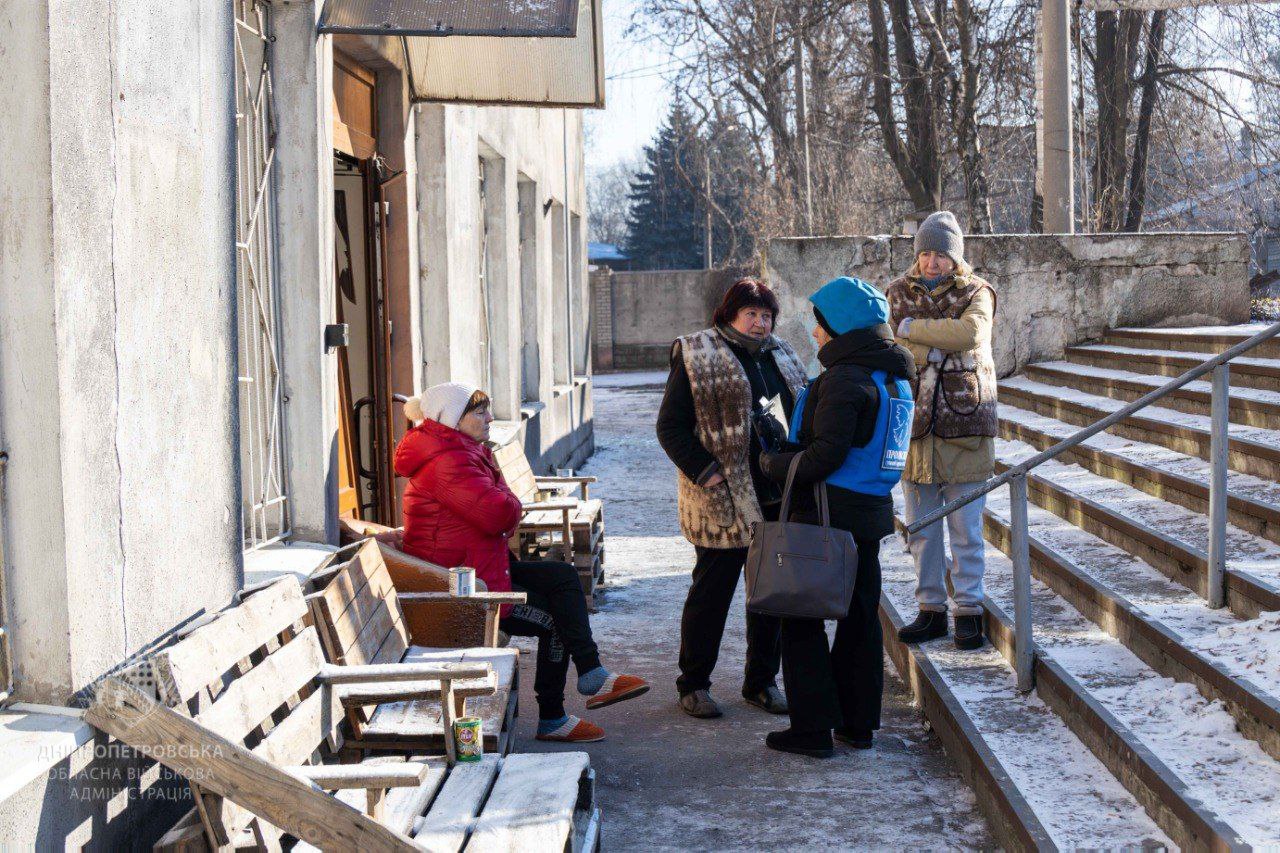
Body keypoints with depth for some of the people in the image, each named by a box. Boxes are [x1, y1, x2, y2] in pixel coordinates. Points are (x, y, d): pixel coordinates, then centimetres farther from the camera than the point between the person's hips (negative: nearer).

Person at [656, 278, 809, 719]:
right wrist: (707, 474, -16)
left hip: (778, 499, 6)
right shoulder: (696, 356, -4)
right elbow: (670, 427, -7)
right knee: (712, 591, 2)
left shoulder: (781, 355, 15)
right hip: (723, 501, -6)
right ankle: (693, 685, 15)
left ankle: (762, 681, 25)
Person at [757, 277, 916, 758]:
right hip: (871, 513, 9)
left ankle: (813, 728, 3)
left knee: (802, 617, 1)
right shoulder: (893, 376, 11)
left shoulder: (845, 379, -18)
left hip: (828, 512, -9)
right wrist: (788, 452, 12)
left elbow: (825, 456, -22)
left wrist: (775, 464, -6)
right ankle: (859, 723, 21)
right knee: (860, 616, 14)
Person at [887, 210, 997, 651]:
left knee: (966, 528, 2)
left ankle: (969, 612, 12)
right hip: (915, 420, 3)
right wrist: (932, 347, -15)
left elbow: (971, 333, -21)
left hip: (964, 423, -3)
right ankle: (931, 610, 19)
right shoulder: (899, 292, 8)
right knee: (921, 528, 9)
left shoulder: (976, 293, 0)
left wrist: (912, 329, -16)